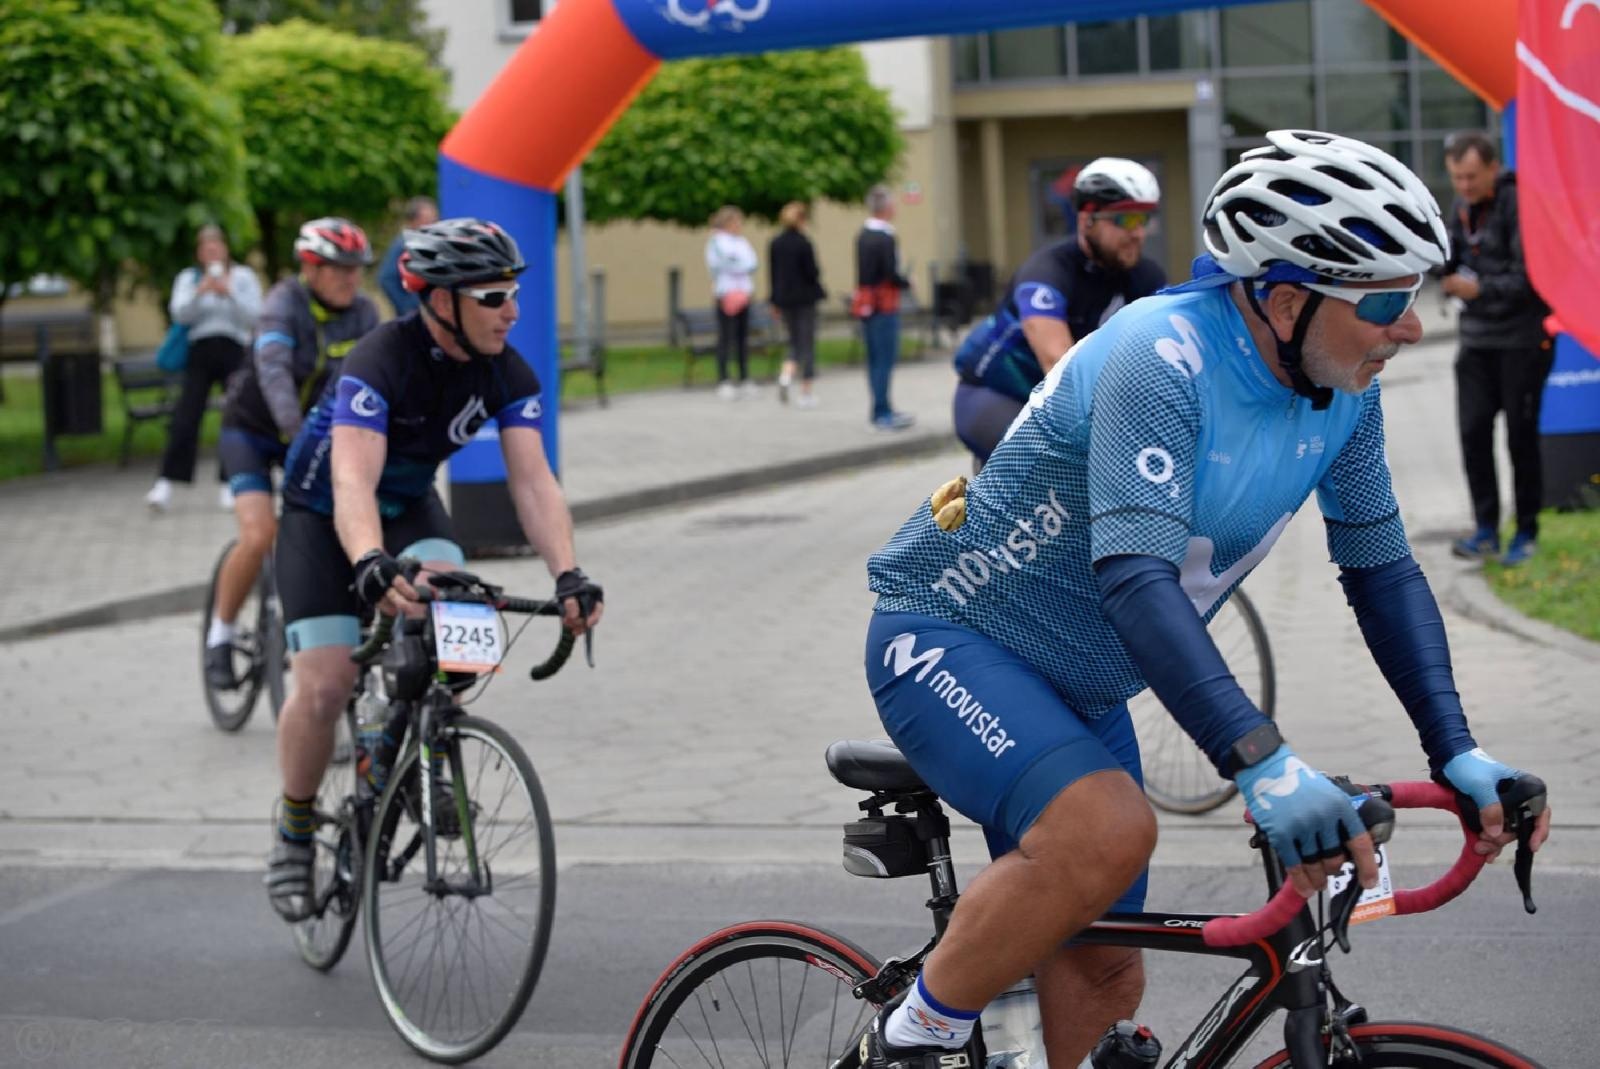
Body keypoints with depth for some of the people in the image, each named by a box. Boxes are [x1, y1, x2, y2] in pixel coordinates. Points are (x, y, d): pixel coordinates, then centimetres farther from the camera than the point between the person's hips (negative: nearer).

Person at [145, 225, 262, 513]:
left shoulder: (243, 277, 10)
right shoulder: (188, 278, 13)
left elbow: (253, 317, -1)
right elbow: (179, 314, -2)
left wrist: (229, 293, -14)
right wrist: (200, 292, -17)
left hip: (234, 351, 0)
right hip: (200, 351, 0)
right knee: (185, 418, -8)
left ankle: (230, 484, 5)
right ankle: (165, 485, -10)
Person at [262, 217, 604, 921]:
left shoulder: (508, 375, -18)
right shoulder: (379, 361, -33)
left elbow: (533, 480, -25)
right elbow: (353, 480, -45)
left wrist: (568, 576, -42)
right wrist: (370, 566, -63)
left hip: (410, 506, 4)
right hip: (323, 515, -4)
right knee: (324, 685, -16)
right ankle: (294, 834, 8)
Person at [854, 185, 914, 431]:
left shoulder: (862, 235, 11)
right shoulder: (885, 238, -17)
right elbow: (892, 274, -21)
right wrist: (907, 284, -3)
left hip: (864, 302, 9)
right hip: (884, 305, -9)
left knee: (875, 359, 13)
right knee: (885, 359, -5)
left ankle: (881, 410, 20)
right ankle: (883, 413, -4)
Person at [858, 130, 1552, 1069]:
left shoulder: (1344, 394, -6)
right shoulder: (1163, 360, -30)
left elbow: (1383, 571, 2)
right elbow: (1136, 579, -40)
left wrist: (1455, 752, -10)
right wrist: (1261, 762, -50)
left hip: (1083, 689, 8)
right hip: (948, 639, -8)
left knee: (1107, 983, 8)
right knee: (1109, 831, -34)